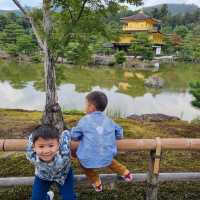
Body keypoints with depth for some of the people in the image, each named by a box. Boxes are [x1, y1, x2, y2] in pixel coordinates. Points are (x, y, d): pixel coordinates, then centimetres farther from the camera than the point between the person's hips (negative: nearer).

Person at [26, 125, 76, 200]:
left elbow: (66, 133, -29)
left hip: (64, 174, -1)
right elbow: (32, 137, -22)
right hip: (42, 176, 1)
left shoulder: (64, 155, -46)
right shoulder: (31, 157, -40)